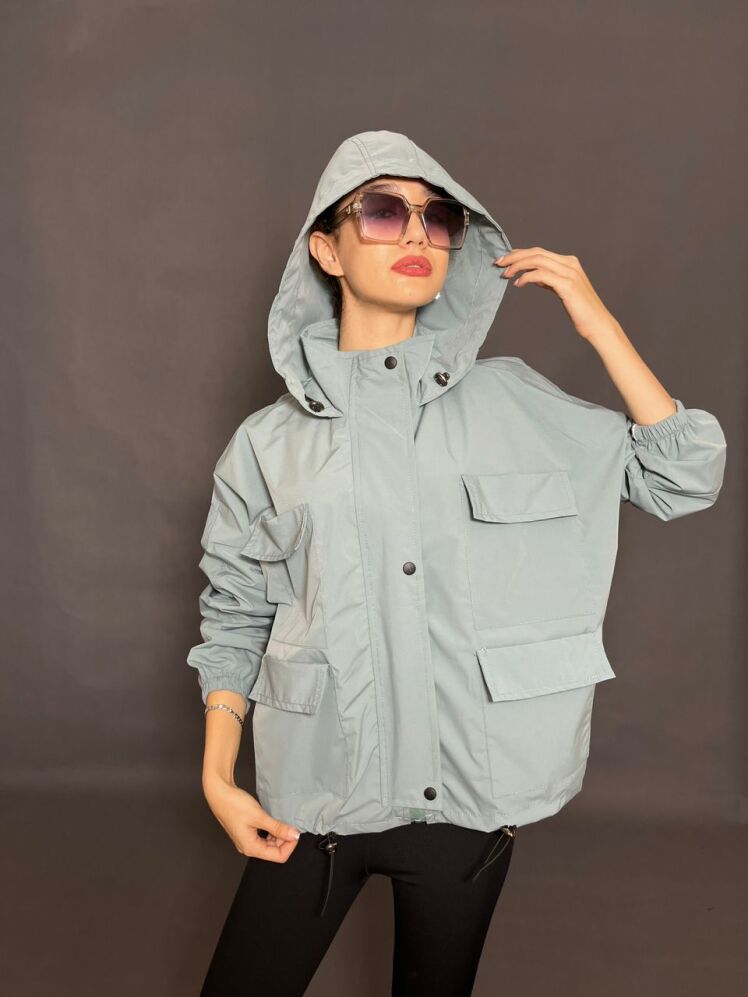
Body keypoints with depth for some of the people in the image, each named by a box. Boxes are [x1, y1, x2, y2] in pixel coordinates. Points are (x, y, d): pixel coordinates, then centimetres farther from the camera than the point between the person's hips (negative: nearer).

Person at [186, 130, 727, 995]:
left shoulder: (513, 402, 0)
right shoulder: (269, 442, -1)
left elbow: (684, 478, 1)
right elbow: (232, 619, 5)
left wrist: (599, 325, -4)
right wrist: (218, 778, -2)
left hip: (468, 799, 1)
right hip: (319, 795, 0)